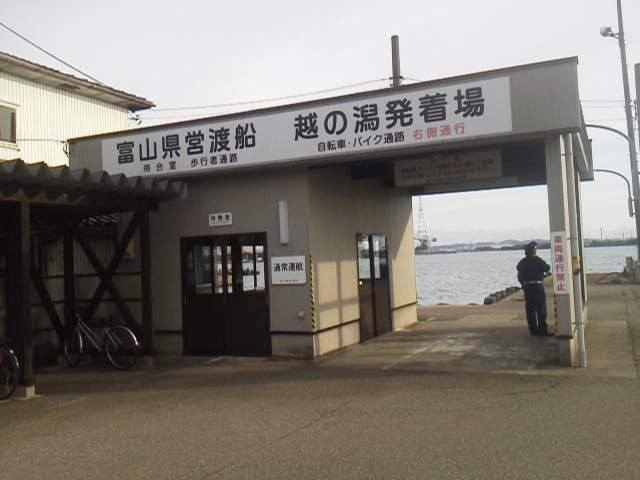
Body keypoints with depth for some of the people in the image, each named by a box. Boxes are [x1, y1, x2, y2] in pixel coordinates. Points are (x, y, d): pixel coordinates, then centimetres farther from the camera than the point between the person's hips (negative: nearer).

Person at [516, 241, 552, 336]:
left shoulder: (522, 262, 7)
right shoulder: (537, 260, -9)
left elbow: (520, 277, 10)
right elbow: (547, 268, 2)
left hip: (526, 287, 5)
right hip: (537, 286, -5)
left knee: (530, 310, 8)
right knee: (541, 309, 0)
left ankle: (533, 330, 11)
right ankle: (542, 331, -1)